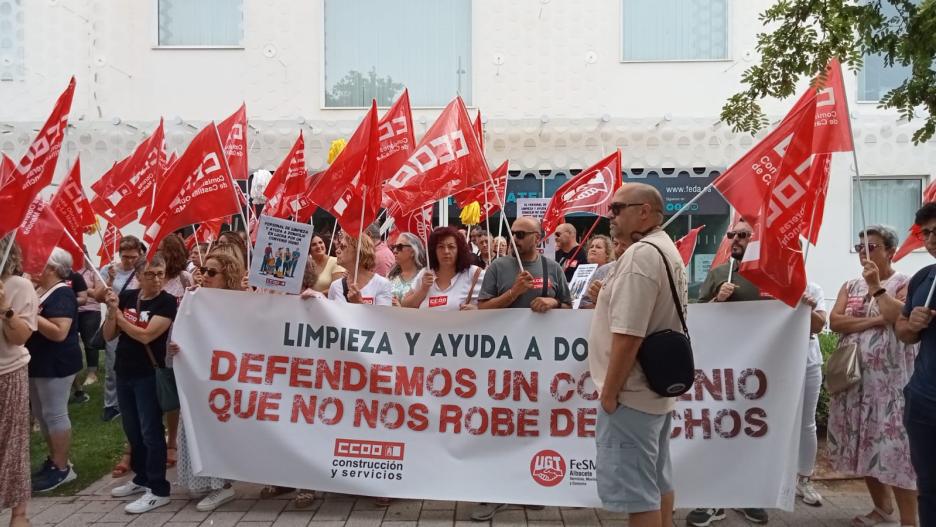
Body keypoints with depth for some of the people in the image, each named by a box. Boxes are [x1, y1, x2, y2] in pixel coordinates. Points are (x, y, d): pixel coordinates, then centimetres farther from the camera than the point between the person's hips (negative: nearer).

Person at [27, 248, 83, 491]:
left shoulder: (62, 294, -18)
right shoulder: (37, 290, 10)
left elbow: (59, 333, -27)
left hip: (56, 364, -10)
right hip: (37, 362, 10)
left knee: (55, 414, -2)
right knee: (40, 413, 17)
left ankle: (62, 468, 8)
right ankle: (54, 460, 30)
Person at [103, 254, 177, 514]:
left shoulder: (167, 302, -13)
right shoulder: (127, 297, 3)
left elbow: (145, 335, -21)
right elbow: (108, 335, 4)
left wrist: (119, 315, -9)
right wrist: (112, 311, -13)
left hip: (149, 375, -6)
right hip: (124, 372, 6)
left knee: (151, 432, -3)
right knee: (132, 430, 17)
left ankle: (159, 490, 5)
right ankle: (141, 478, 33)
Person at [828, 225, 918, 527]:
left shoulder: (905, 283, -1)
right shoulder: (850, 286, 13)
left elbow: (901, 318, -20)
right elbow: (834, 322, -2)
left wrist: (875, 286, -16)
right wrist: (874, 320, -13)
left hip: (890, 378, -5)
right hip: (852, 375, 5)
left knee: (894, 445, -8)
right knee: (863, 443, 10)